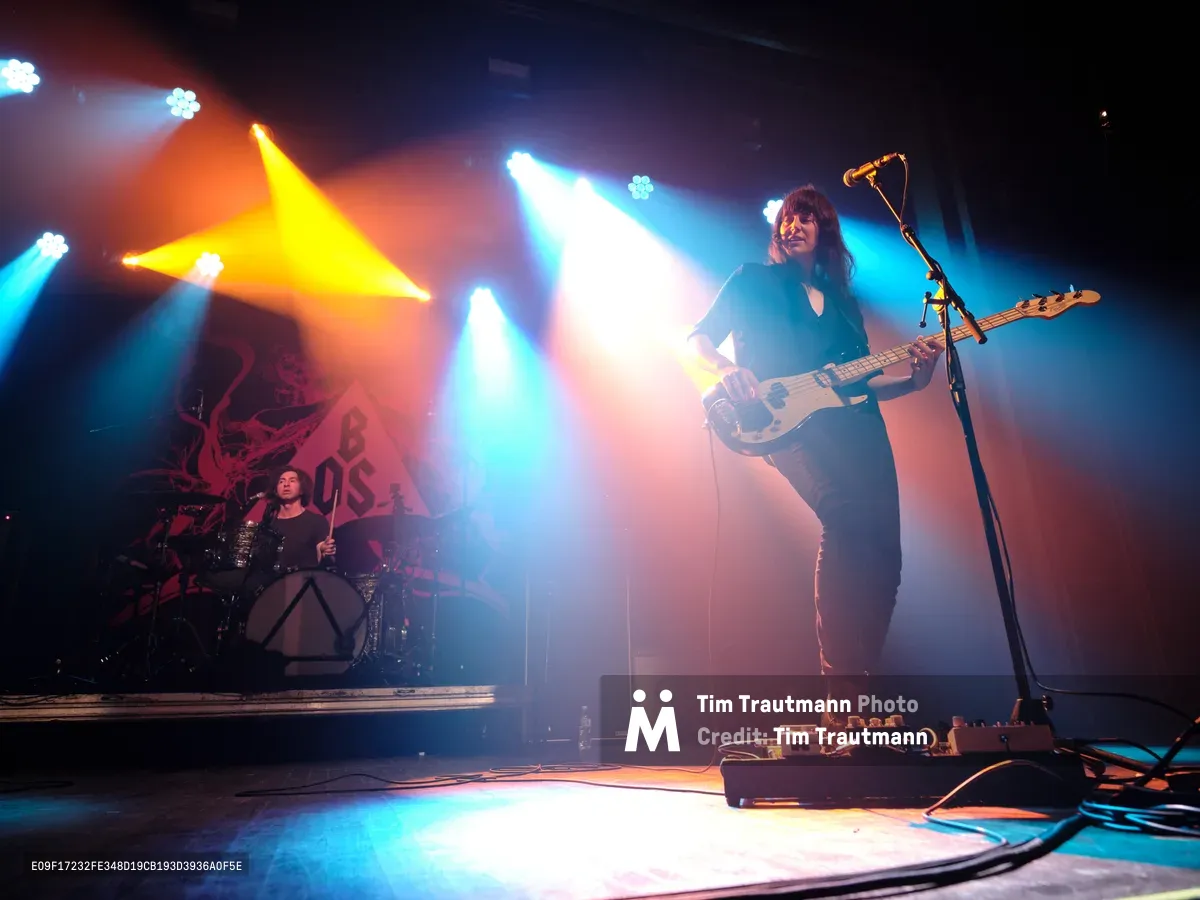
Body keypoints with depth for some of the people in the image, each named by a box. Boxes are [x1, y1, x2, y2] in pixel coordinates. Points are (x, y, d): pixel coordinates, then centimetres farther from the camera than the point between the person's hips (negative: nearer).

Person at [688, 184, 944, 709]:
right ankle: (840, 683, -23)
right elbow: (700, 339, 8)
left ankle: (854, 691, 3)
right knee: (847, 521, -29)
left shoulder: (842, 300, 29)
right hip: (791, 424, -5)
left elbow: (862, 382, 24)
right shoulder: (754, 281, 17)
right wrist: (728, 369, -13)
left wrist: (914, 379, 6)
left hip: (858, 428, 6)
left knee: (882, 551, -7)